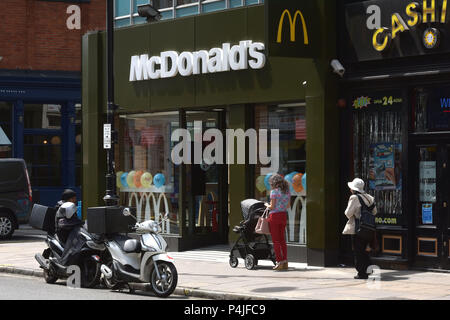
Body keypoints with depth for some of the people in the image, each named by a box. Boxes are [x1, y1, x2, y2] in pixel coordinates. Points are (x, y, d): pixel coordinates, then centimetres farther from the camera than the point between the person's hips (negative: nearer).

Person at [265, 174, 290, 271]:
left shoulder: (274, 191, -11)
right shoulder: (287, 191, 9)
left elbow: (272, 207, -13)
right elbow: (287, 206, 14)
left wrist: (267, 205, 7)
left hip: (275, 216, -6)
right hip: (284, 215, 6)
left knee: (276, 241, -1)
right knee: (282, 240, 11)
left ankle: (280, 262, -6)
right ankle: (285, 262, 9)